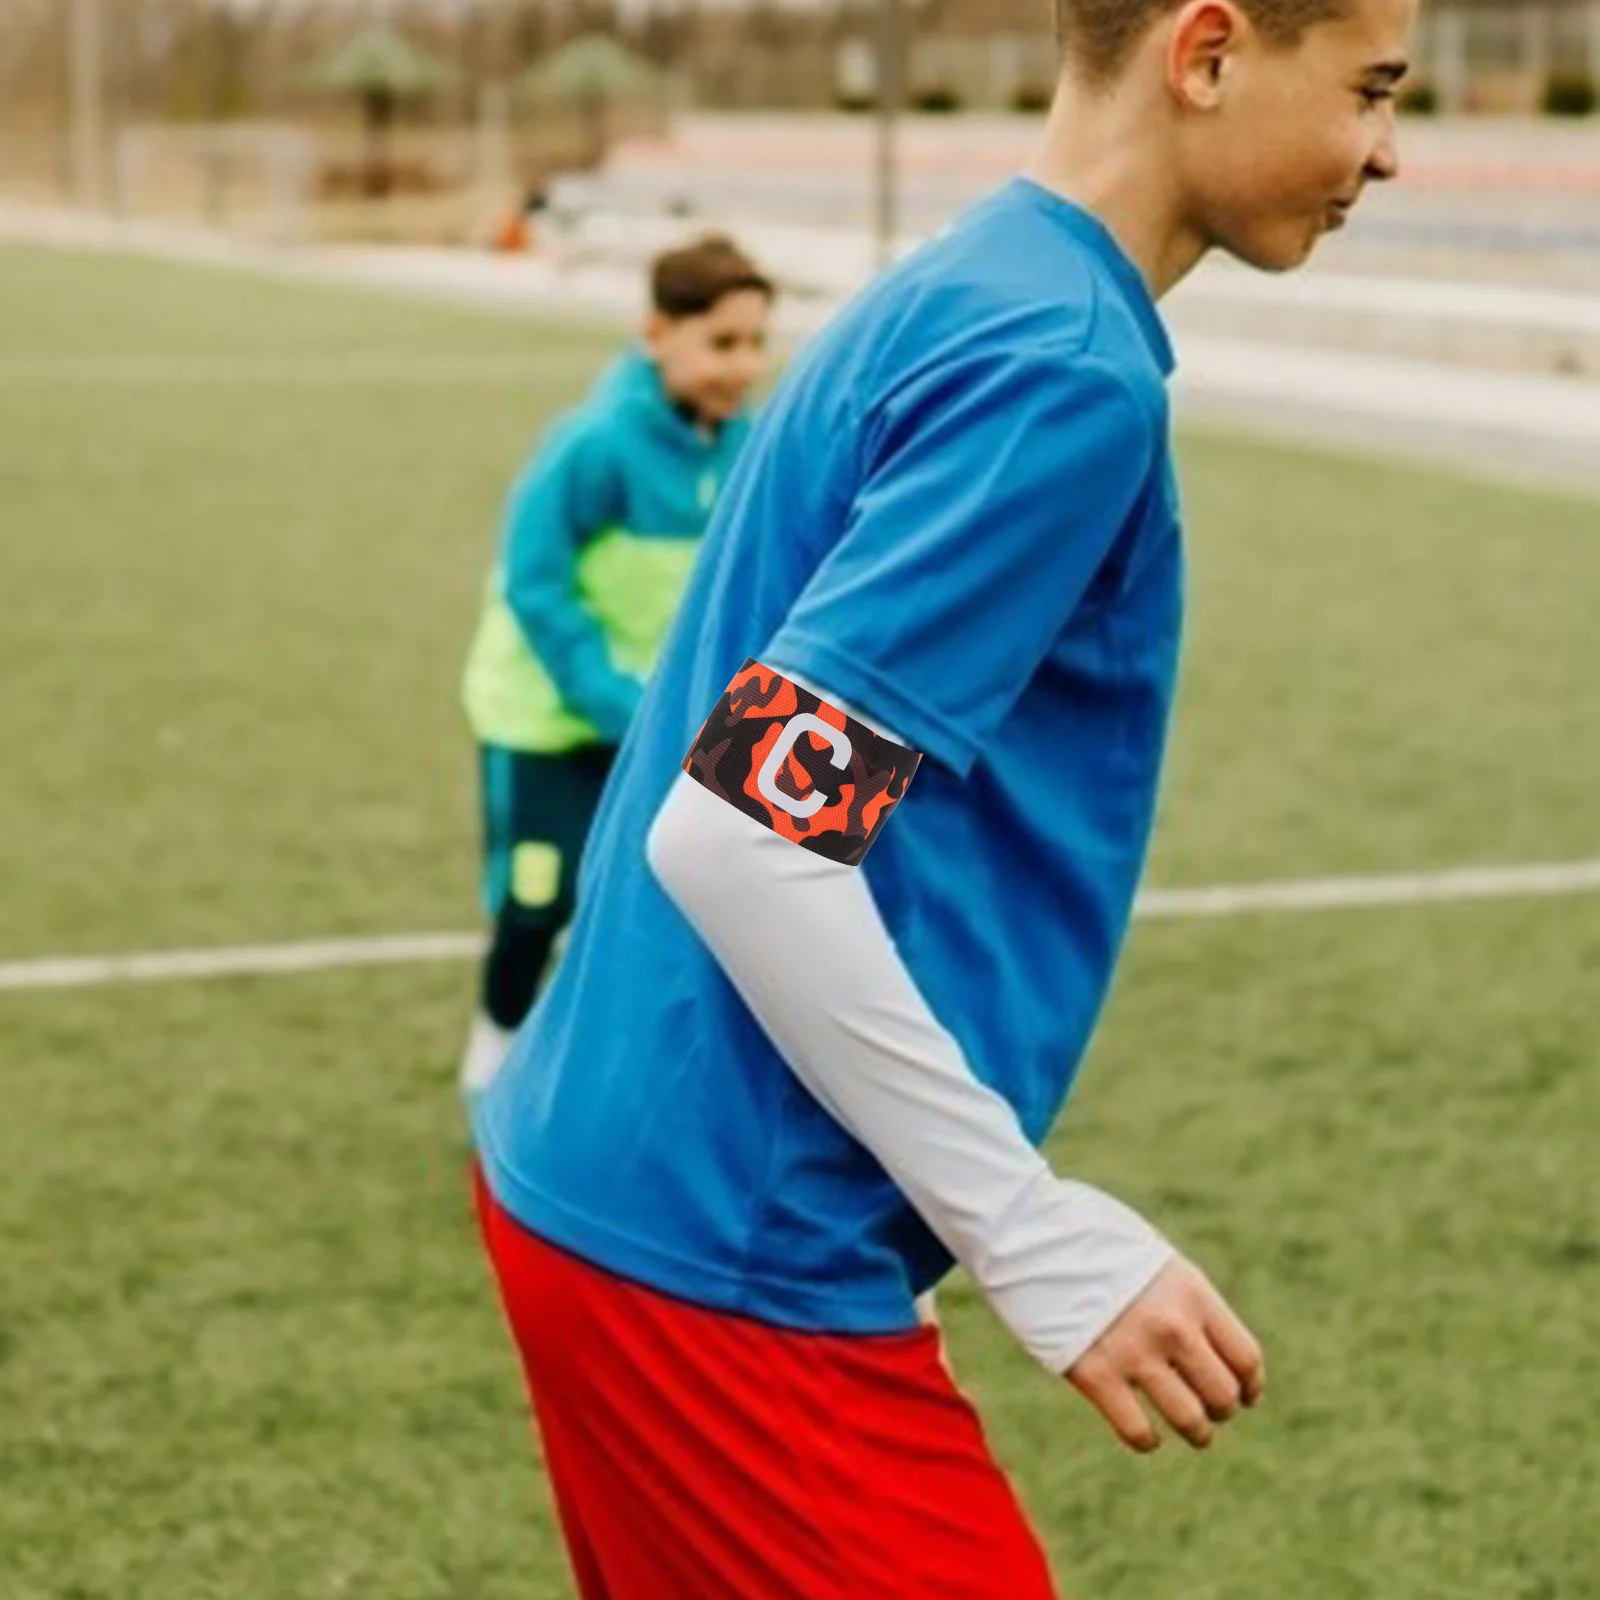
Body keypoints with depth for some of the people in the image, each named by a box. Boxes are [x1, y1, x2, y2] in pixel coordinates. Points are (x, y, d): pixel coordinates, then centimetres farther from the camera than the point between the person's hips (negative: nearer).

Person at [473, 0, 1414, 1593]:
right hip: (723, 1246, -9)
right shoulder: (1066, 368, -17)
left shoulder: (947, 298, 11)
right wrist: (1049, 1243, -19)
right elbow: (740, 837, -24)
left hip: (611, 1175, 9)